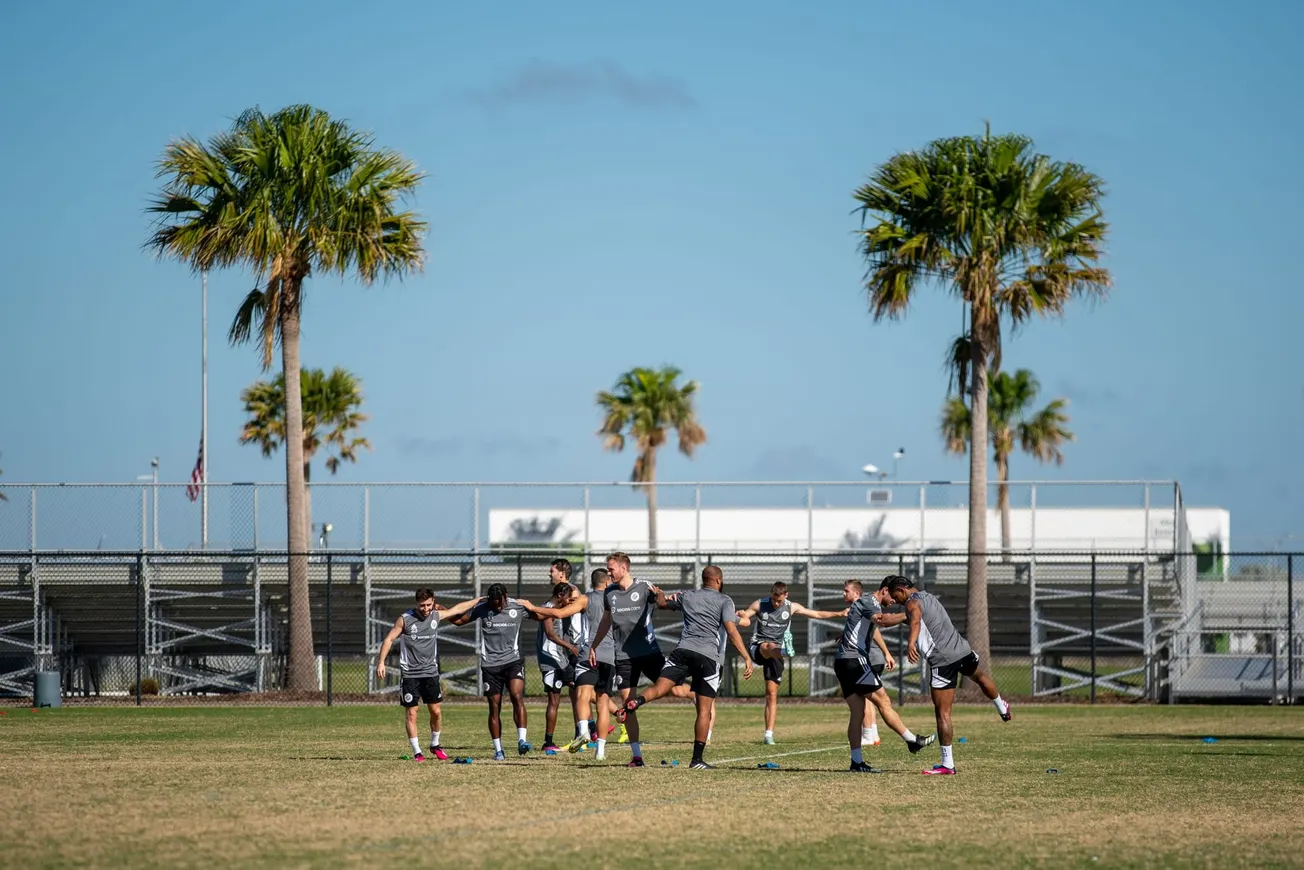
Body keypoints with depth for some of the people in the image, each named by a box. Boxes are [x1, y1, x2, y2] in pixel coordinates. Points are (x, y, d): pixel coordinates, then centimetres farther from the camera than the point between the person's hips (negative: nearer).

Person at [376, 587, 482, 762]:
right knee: (411, 714, -2)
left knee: (436, 711, 2)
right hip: (409, 674, -3)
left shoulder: (436, 616, 4)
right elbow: (389, 639, -2)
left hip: (430, 672, 3)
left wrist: (479, 600, 28)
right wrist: (381, 662, -11)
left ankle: (435, 745, 22)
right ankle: (417, 752, 5)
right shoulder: (405, 619, -7)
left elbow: (457, 609, 19)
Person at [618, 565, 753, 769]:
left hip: (683, 651, 3)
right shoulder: (724, 601, 5)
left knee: (658, 689, -5)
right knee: (704, 710, 1)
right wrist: (747, 658, -12)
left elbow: (662, 602, 34)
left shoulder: (687, 596, 17)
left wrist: (659, 593, 57)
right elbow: (731, 631, -9)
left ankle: (635, 702, -39)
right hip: (708, 657, -3)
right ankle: (697, 759, 0)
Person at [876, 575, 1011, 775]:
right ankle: (1003, 709, 65)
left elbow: (915, 621, -33)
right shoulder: (928, 597, 18)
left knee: (943, 714, -4)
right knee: (981, 676, 39)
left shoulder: (913, 602, -9)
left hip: (943, 662, -8)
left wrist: (911, 643, -49)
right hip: (964, 652, 8)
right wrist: (888, 618, 43)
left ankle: (948, 764, -5)